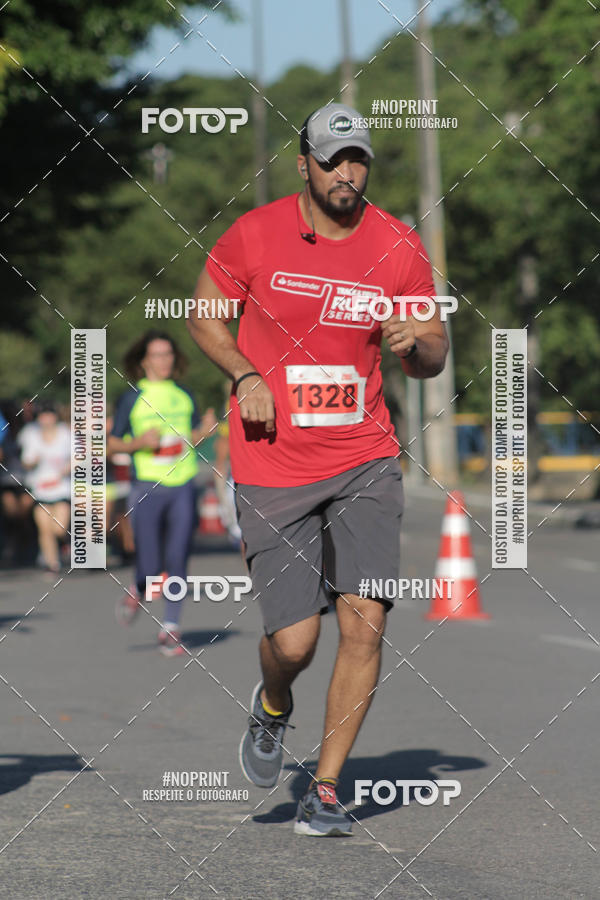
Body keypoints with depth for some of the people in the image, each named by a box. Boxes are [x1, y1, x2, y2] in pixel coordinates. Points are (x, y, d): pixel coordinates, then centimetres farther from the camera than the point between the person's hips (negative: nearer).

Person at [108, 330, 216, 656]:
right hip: (147, 489, -3)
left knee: (177, 561, -5)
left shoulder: (184, 395, 13)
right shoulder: (131, 398, 2)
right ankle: (136, 593, 27)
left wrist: (204, 430, 1)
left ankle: (170, 630, 2)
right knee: (150, 571, -7)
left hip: (183, 485, 3)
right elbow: (111, 444, 5)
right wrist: (139, 442, -13)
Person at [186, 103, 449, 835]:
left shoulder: (399, 247, 0)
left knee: (365, 621, -11)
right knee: (294, 641, -7)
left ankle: (325, 790, 4)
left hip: (364, 460, 2)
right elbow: (203, 315, 10)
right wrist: (245, 376, -7)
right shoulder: (254, 235, -5)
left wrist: (416, 342, -15)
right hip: (273, 471, -2)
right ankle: (272, 706, 31)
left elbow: (433, 359, 9)